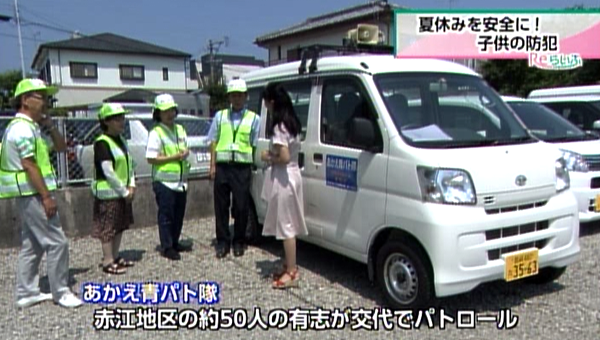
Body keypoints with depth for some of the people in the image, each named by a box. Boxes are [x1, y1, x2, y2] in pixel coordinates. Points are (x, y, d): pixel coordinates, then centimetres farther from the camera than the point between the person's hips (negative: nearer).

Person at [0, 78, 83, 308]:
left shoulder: (34, 127, 16)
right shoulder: (22, 128, -15)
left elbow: (61, 147, 19)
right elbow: (29, 165, -21)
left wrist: (49, 126, 4)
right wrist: (47, 196, -22)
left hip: (31, 195, 10)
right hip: (32, 194, -10)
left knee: (31, 245, 14)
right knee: (56, 242, -6)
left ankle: (26, 293, 21)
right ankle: (60, 292, 3)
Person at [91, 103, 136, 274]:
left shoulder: (121, 141, 13)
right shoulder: (102, 143, -15)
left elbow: (129, 164, 13)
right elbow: (108, 172, -20)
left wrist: (131, 185, -1)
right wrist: (124, 192, -16)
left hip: (123, 192, 9)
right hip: (108, 193, -9)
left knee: (120, 225, 16)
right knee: (108, 228, -1)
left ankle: (115, 257, 28)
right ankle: (108, 262, 8)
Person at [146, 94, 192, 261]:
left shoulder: (180, 129, 14)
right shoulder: (155, 133, -9)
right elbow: (151, 158, -14)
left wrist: (185, 153, -1)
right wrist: (174, 157, -18)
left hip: (181, 181, 7)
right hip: (164, 182, -7)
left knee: (179, 215, 14)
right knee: (166, 216, -1)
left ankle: (175, 243, 27)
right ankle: (166, 247, 9)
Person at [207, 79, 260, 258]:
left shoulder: (253, 118, 9)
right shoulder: (220, 116, 14)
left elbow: (255, 145, 6)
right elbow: (213, 142, 11)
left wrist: (255, 165, -4)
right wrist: (212, 165, 2)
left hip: (242, 167, -1)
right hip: (222, 166, 2)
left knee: (241, 207, 2)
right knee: (221, 206, 5)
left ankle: (239, 242, 17)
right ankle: (223, 242, 16)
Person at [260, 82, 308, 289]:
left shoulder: (279, 127, -18)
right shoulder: (292, 123, 11)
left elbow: (284, 157, -24)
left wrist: (268, 158, -7)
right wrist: (273, 154, 10)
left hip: (283, 180, -10)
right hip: (292, 176, 10)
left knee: (286, 226, -3)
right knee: (289, 225, 14)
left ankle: (291, 272, 5)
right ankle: (290, 267, 23)